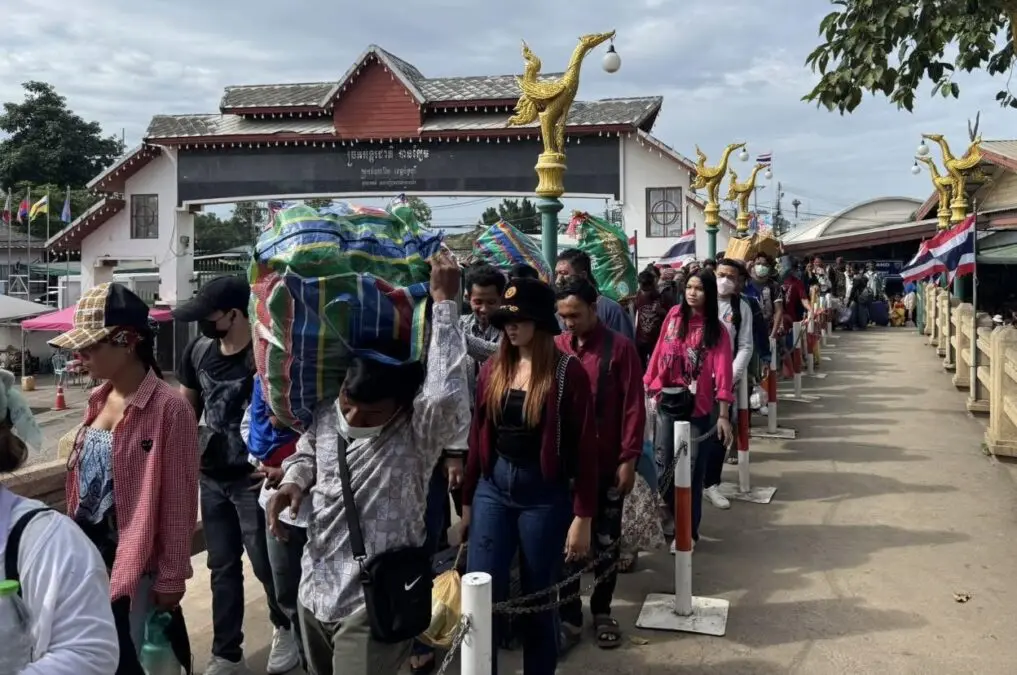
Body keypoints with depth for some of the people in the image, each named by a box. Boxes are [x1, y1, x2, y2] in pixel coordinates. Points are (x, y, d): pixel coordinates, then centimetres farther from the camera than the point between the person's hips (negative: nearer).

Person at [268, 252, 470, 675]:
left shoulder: (419, 431, -22)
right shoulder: (325, 414, -2)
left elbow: (446, 396, -44)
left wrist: (445, 302, -36)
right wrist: (293, 481, -4)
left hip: (372, 608, -7)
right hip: (314, 592, 7)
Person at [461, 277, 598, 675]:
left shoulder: (567, 372, -9)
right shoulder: (493, 369, 4)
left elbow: (585, 447, -9)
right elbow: (478, 437, 8)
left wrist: (583, 516, -11)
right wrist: (467, 501, 11)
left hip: (545, 494, -3)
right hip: (493, 488, 4)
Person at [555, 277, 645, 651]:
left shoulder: (619, 347, -6)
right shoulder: (554, 347, 0)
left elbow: (633, 406, -7)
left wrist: (629, 458, -10)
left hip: (607, 464, -2)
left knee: (605, 542, 11)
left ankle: (602, 611, 27)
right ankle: (569, 617, 20)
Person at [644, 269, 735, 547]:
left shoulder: (716, 329, -4)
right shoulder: (674, 315, 3)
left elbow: (722, 371, -9)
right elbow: (659, 352, 6)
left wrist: (724, 415, -14)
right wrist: (648, 388, 3)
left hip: (698, 406, -2)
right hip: (667, 401, 2)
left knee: (692, 468, 4)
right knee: (663, 464, 7)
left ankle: (688, 530, 17)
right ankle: (667, 519, 25)